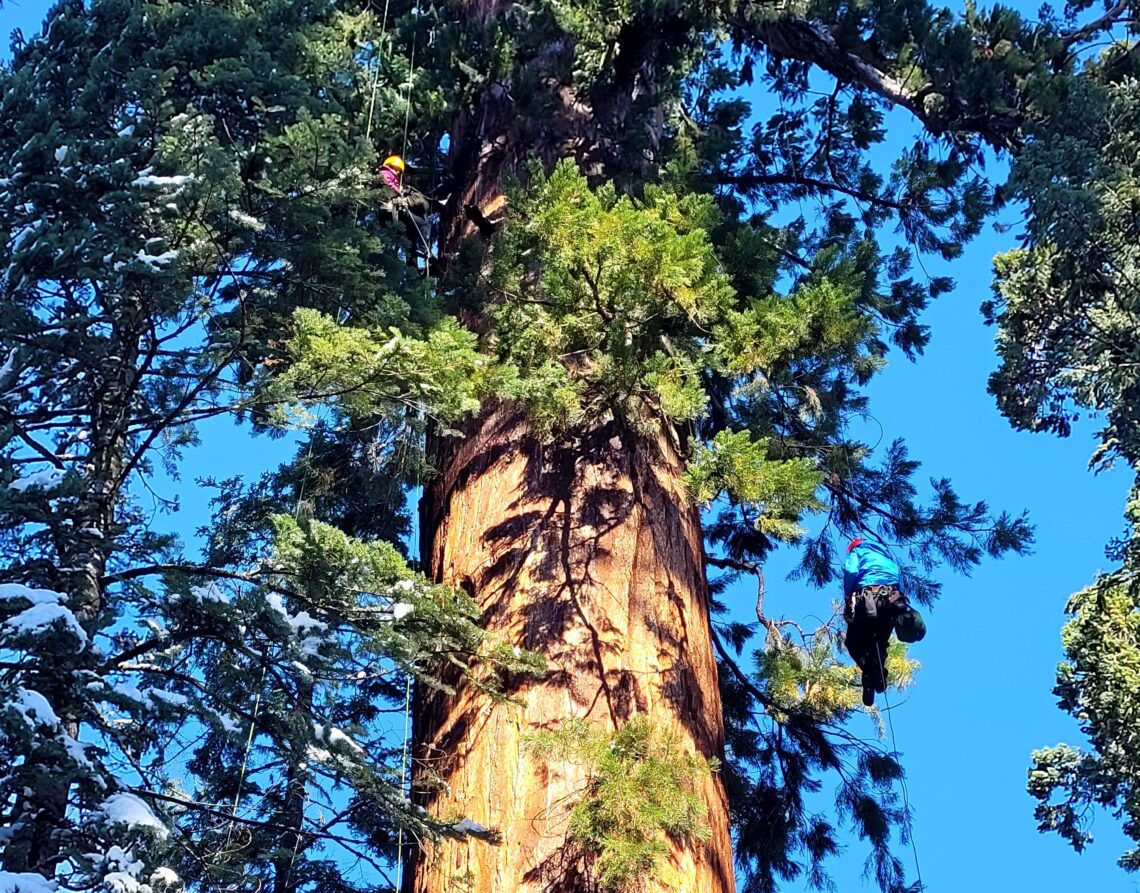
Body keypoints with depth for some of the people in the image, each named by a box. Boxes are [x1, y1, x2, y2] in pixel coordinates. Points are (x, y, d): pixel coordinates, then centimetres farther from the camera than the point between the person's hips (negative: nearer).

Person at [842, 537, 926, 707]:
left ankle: (869, 671, -16)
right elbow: (900, 581, 22)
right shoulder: (887, 556, 35)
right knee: (880, 642, 19)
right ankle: (878, 670, -9)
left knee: (853, 642, 10)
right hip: (893, 602, 4)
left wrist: (848, 600, 4)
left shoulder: (857, 551, 19)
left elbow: (851, 572, -3)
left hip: (866, 600, -4)